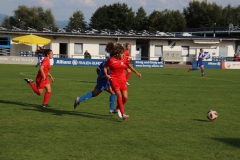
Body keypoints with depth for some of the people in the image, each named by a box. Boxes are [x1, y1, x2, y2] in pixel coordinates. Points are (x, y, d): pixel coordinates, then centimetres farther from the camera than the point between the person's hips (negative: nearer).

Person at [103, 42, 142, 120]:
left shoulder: (124, 59, 1)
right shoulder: (111, 60, -11)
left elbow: (129, 66, 18)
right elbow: (105, 67, 3)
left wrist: (137, 72, 15)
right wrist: (106, 74, -12)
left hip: (122, 79, 4)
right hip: (114, 79, -4)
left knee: (125, 97, -2)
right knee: (119, 95, -17)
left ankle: (118, 108, 28)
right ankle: (123, 114, -17)